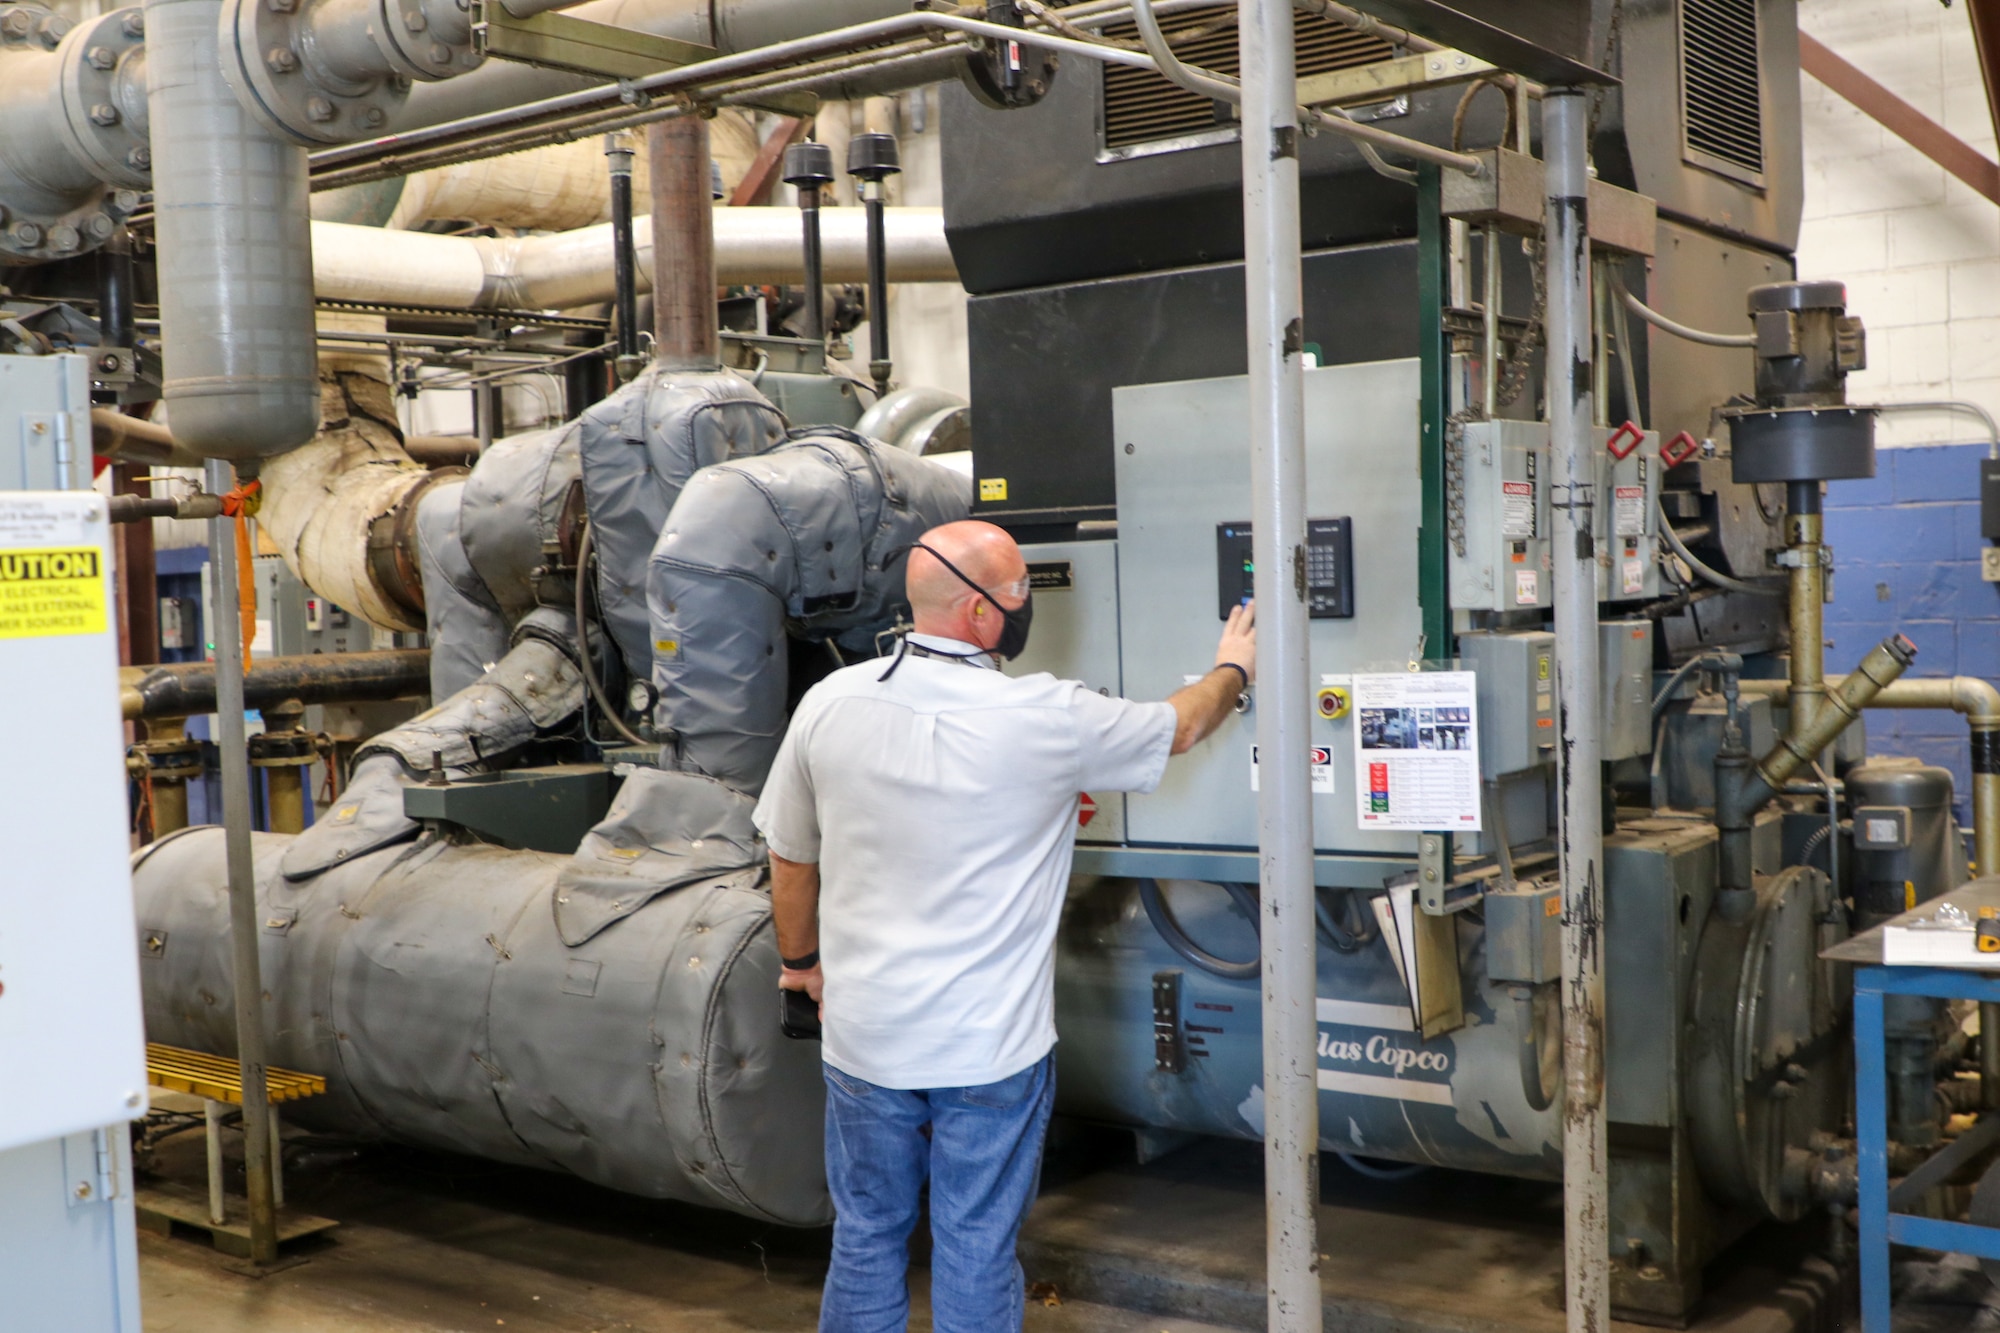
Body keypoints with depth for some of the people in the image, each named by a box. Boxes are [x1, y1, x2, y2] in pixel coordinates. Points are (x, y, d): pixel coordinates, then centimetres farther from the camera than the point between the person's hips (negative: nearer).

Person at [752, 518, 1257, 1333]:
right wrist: (1233, 670, 25)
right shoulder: (1046, 718, -16)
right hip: (992, 1049, -3)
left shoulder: (830, 703, -7)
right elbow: (1181, 727, 3)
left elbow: (789, 859, 5)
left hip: (865, 1038, 3)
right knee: (977, 1255, 11)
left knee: (866, 1243, 18)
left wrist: (801, 960, 23)